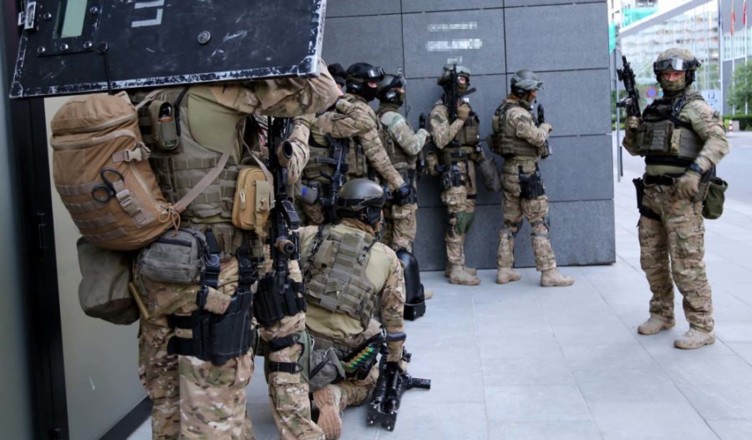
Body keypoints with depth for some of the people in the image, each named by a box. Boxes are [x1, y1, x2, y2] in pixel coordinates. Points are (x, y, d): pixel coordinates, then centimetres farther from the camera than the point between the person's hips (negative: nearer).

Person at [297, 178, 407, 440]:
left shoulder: (307, 236, 1)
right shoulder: (387, 258, 1)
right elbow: (393, 315, 9)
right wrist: (395, 356, 23)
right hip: (345, 351, -2)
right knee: (364, 383, 28)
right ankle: (334, 396, -4)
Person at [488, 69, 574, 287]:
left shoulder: (504, 110, 13)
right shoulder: (517, 114, -17)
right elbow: (537, 137, -24)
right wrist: (546, 126, -2)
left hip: (510, 171, 10)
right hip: (525, 172, -10)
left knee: (511, 222, 13)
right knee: (539, 222, -5)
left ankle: (504, 270, 17)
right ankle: (549, 272, -2)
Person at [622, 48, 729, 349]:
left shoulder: (694, 107, -5)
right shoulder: (653, 110, 16)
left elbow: (719, 141, -16)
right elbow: (635, 148, 22)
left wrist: (695, 171, -29)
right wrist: (631, 130, 0)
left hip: (681, 195, -7)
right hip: (651, 193, 8)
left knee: (686, 263, -7)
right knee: (652, 259, 12)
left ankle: (702, 327, 1)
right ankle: (662, 315, 27)